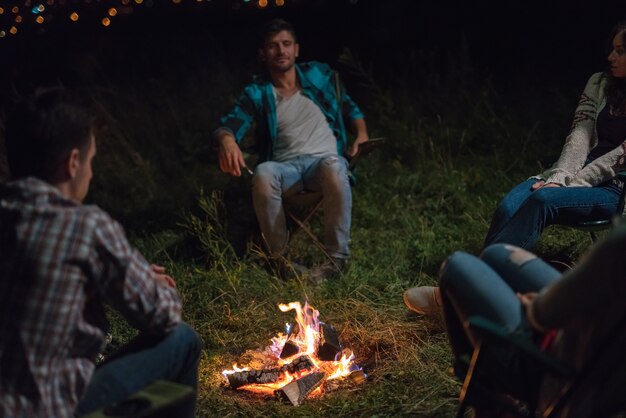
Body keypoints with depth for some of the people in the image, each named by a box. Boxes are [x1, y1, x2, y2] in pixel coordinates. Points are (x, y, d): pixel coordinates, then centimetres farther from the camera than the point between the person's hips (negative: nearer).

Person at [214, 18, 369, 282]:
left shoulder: (320, 75, 11)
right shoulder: (256, 93, 6)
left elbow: (350, 109, 23)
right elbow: (230, 124, -9)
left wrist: (362, 135, 3)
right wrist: (227, 140, -34)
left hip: (326, 160, 0)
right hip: (285, 168, 0)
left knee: (334, 168, -39)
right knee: (263, 174, -36)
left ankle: (338, 257, -27)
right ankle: (280, 258, -21)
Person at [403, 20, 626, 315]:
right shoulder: (600, 84, 12)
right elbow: (580, 136, 2)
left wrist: (568, 184, -16)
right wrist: (559, 178, -14)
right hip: (579, 175, 5)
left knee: (542, 200, -34)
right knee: (510, 206, -25)